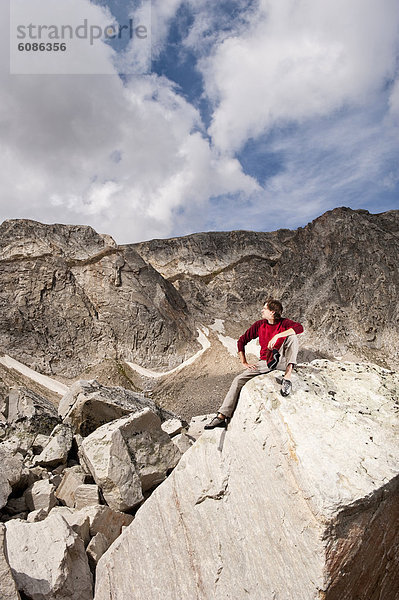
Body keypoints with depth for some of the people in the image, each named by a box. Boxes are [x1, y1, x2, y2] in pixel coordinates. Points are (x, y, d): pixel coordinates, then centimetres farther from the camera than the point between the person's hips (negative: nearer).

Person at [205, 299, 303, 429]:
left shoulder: (284, 323, -7)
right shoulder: (259, 325, 1)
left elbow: (300, 328, -28)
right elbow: (241, 341, 6)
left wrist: (277, 336, -34)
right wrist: (244, 363, 0)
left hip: (281, 359, -3)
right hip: (265, 362, 3)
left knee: (292, 337, -25)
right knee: (239, 380, -13)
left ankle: (287, 376, -37)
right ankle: (222, 416, -14)